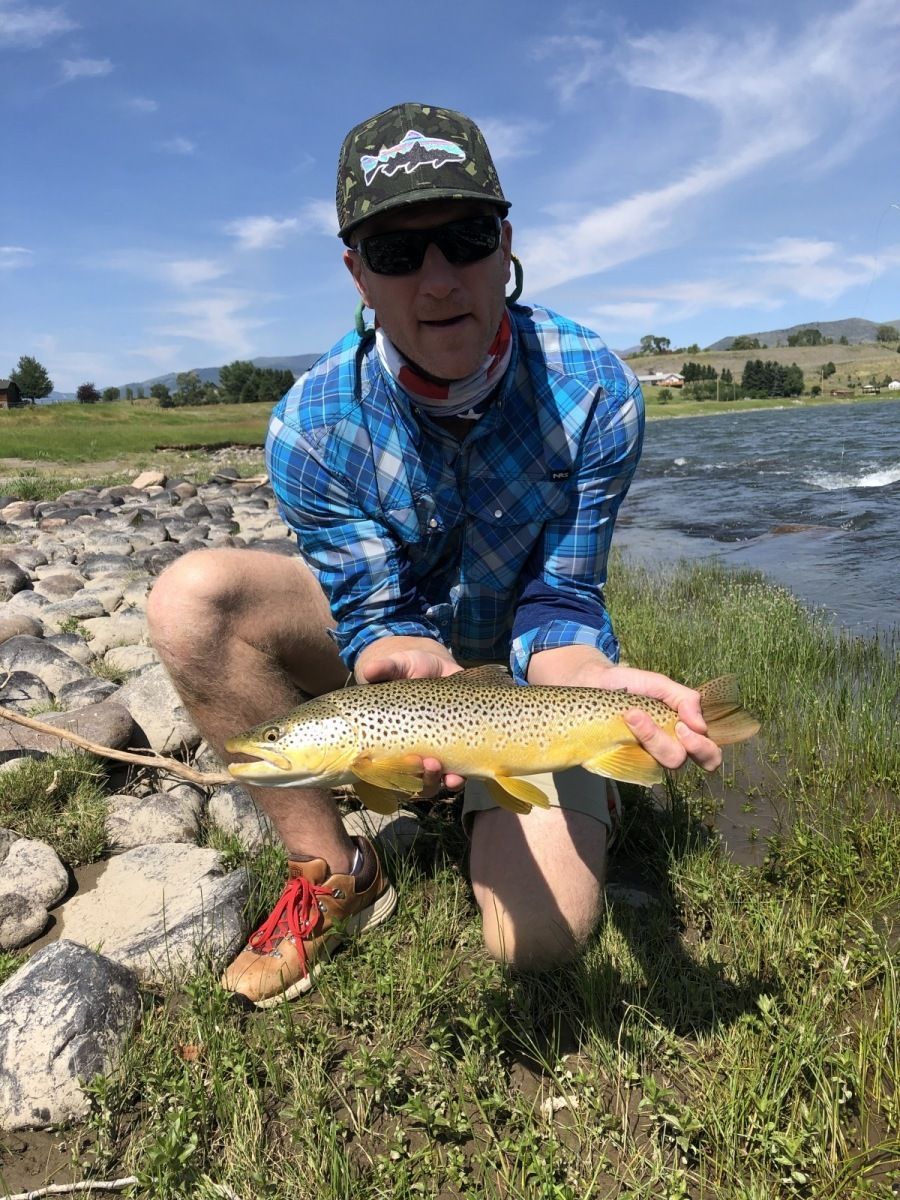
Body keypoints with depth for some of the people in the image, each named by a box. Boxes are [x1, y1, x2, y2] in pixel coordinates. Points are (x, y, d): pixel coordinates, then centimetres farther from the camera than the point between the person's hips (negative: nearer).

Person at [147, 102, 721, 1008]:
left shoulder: (595, 394, -23)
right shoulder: (312, 426, -22)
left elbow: (558, 604, -20)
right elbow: (376, 617, -21)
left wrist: (602, 682, -43)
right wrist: (408, 675, -45)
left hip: (521, 662, -1)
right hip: (392, 644, 2)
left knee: (539, 941, -14)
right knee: (192, 597, -26)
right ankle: (334, 874, -10)